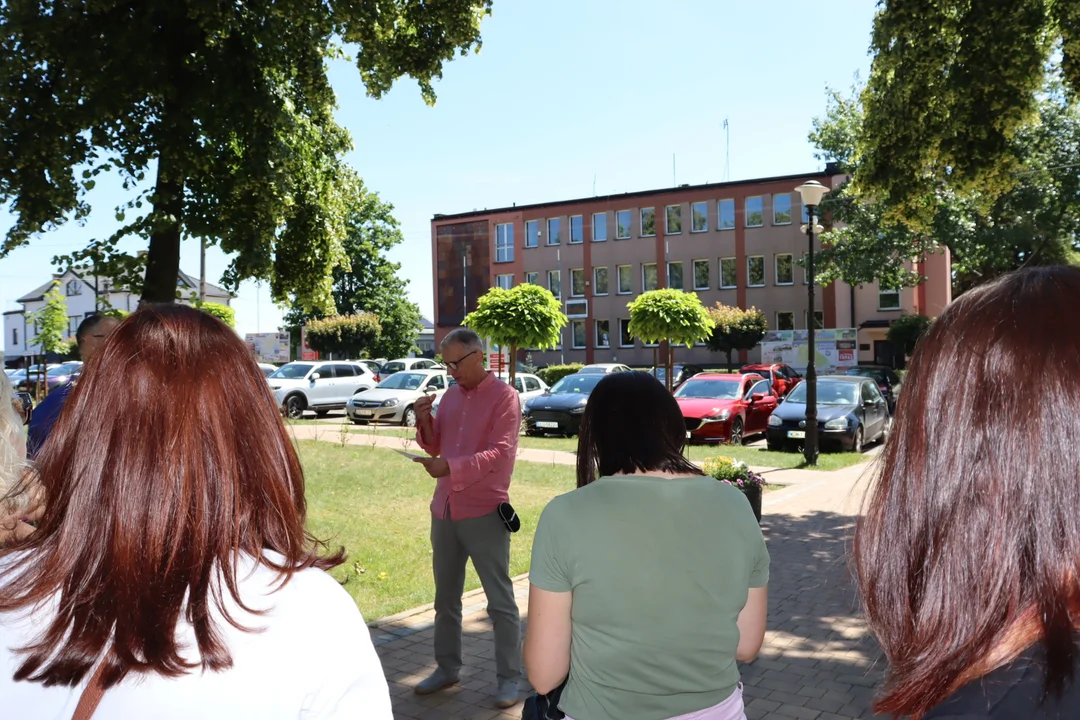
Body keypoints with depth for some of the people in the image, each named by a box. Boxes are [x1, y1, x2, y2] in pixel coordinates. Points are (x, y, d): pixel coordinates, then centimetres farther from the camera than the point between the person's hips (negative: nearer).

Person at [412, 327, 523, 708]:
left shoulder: (504, 396, -7)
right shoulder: (450, 396, 12)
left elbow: (500, 453, -17)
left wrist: (450, 467, -27)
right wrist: (424, 421, -2)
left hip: (484, 511, -7)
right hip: (444, 509, 7)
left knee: (500, 600, 1)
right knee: (445, 597, 15)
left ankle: (509, 678, 9)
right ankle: (447, 667, 27)